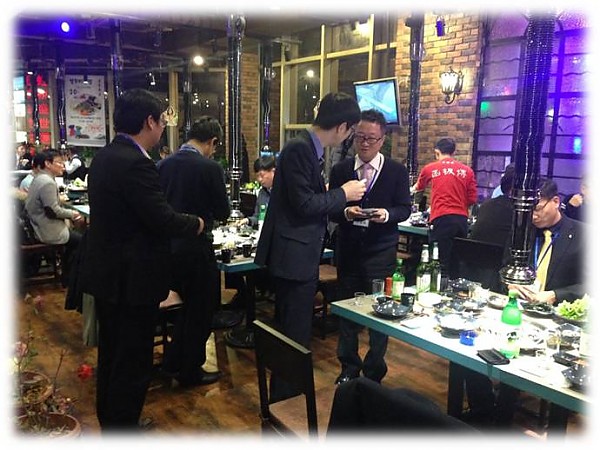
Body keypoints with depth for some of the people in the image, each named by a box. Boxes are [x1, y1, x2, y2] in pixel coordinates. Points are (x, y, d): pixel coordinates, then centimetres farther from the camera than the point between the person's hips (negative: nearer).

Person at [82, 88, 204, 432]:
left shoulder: (104, 157, 8)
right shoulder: (136, 163, -23)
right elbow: (164, 220, -25)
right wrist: (197, 223, -6)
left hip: (107, 274, 11)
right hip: (132, 280, -10)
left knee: (111, 355, 23)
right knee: (133, 364, 4)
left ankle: (109, 421, 41)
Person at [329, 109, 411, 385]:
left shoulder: (397, 171, -1)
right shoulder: (340, 170, 3)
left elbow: (405, 208, 0)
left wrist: (387, 214, -21)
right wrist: (346, 212, -19)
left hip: (381, 252, -2)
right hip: (348, 250, 2)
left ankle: (374, 370, 24)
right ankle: (349, 366, 29)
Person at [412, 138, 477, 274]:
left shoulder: (430, 168, 7)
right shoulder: (467, 170, 8)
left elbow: (419, 187, 28)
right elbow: (472, 199, 8)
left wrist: (413, 189, 51)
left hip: (441, 219, -3)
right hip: (461, 219, 3)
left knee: (441, 262, -3)